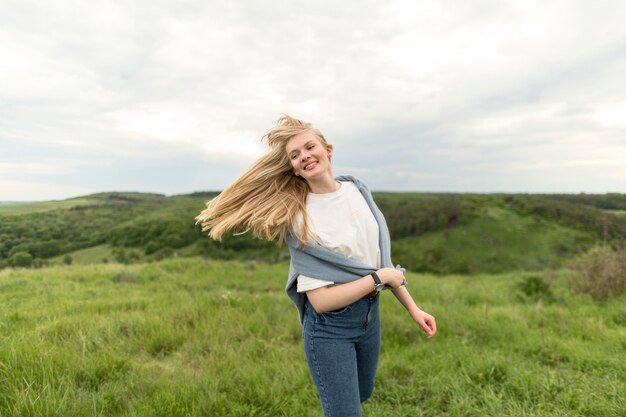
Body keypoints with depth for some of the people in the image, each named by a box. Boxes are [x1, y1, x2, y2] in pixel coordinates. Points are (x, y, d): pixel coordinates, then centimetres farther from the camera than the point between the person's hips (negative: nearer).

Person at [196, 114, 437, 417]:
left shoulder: (358, 189, -3)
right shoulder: (299, 216, -20)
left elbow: (380, 257, 5)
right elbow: (321, 300, -23)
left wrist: (412, 308, 6)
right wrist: (381, 277, -18)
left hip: (370, 314, 6)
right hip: (329, 327, -6)